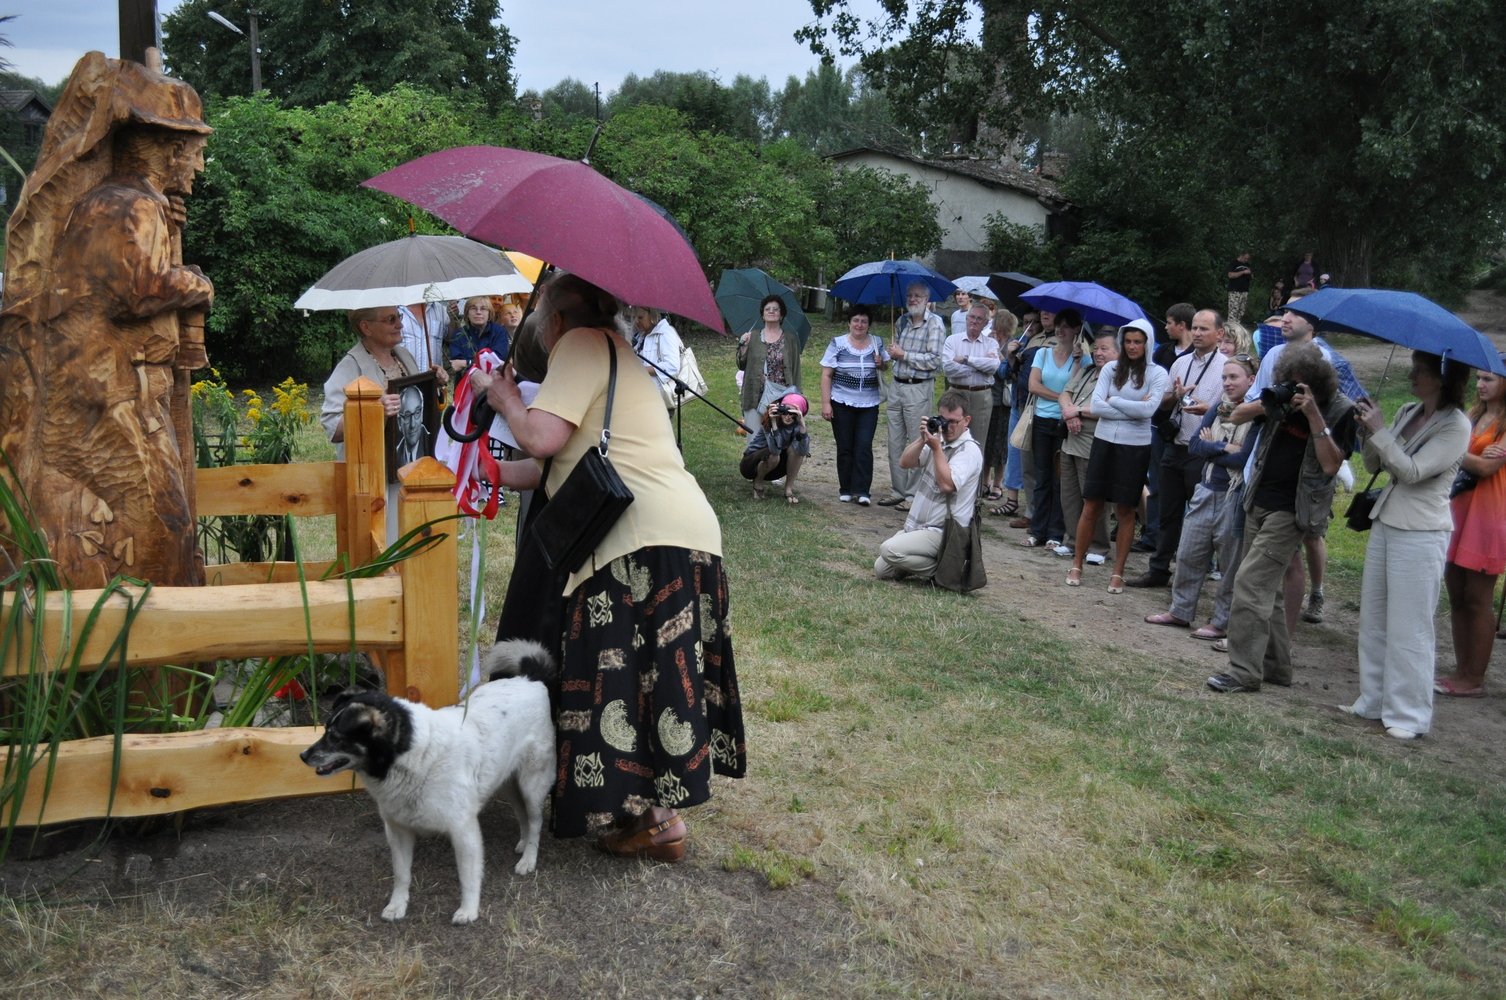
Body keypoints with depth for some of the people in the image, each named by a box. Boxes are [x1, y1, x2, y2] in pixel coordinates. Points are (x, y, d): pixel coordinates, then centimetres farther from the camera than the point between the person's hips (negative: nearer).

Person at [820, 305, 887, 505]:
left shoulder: (877, 343, 7)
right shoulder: (837, 344, -1)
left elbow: (886, 367, 21)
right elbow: (826, 375, -3)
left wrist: (881, 364, -4)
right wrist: (825, 403, -10)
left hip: (869, 405, 1)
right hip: (842, 404, -1)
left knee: (864, 447, -7)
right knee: (845, 448, 6)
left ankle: (863, 491, -5)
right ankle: (846, 490, 15)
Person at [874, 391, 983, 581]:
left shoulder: (970, 450, -15)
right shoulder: (938, 438, 9)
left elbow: (946, 484, -28)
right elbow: (905, 462, 0)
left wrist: (936, 448, -23)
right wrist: (922, 440, -15)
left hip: (942, 532, -8)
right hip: (917, 526, 9)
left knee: (889, 550, -26)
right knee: (881, 570, 7)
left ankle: (940, 571, -7)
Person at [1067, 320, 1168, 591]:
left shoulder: (1157, 374, -3)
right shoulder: (1111, 368, 3)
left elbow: (1148, 409, -18)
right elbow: (1096, 406, -7)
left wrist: (1113, 400, -9)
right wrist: (1132, 409, -12)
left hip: (1135, 447, -2)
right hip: (1104, 442, 2)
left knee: (1125, 511, 7)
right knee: (1091, 506, 5)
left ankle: (1118, 573, 15)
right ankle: (1077, 565, 16)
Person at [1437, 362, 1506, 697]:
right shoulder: (1473, 416, 15)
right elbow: (1461, 456, 5)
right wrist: (1477, 456, -16)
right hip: (1459, 507, 7)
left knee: (1477, 599, -3)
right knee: (1456, 595, 9)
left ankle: (1474, 680, 4)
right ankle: (1461, 671, 17)